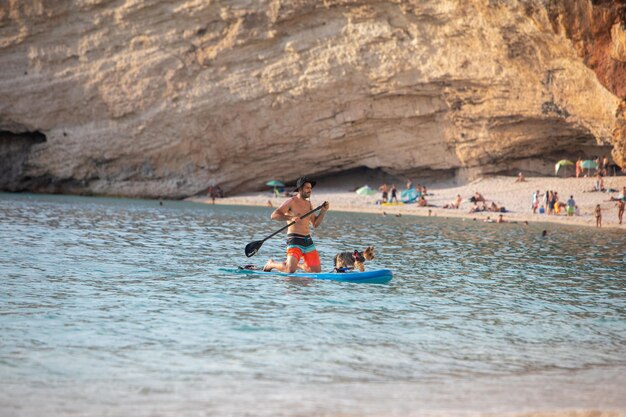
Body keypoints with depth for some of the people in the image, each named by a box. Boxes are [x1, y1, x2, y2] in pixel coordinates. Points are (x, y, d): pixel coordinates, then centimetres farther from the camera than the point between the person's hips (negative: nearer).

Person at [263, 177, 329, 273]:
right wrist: (290, 218, -28)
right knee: (290, 270, -20)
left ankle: (297, 265, 30)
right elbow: (274, 215, -16)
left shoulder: (308, 204, 16)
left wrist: (323, 211, 5)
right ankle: (271, 264, 9)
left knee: (317, 271, 5)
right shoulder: (291, 202, -6)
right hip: (295, 240, -7)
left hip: (308, 240, 7)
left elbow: (315, 224, 18)